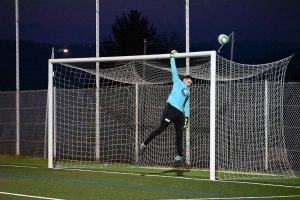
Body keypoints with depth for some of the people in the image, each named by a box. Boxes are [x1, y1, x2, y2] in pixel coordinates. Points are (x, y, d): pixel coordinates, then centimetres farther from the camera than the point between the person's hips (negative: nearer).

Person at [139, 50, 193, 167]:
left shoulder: (188, 92, 27)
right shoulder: (178, 82, 11)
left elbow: (186, 105, 26)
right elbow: (174, 70, 6)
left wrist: (187, 117, 17)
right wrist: (172, 57, 4)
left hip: (180, 113, 7)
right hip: (171, 109, -7)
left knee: (179, 135, 4)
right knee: (161, 128, -13)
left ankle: (179, 157, 10)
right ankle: (144, 145, -6)